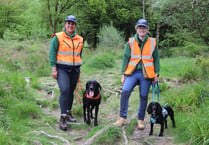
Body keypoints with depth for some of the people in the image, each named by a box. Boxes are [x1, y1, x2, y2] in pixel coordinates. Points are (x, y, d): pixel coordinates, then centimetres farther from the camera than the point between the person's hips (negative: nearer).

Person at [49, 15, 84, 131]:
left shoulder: (79, 39, 12)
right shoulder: (58, 37, -3)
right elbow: (52, 53, -4)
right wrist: (53, 69, -10)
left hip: (75, 70, 5)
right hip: (62, 69, -5)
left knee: (71, 91, 10)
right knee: (64, 90, -18)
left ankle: (68, 113, 25)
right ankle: (63, 118, -16)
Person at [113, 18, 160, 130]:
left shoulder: (152, 42, 7)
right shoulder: (131, 42, 7)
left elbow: (156, 59, 12)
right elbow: (125, 58, 10)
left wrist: (156, 74, 6)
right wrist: (123, 74, 5)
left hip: (146, 74, 0)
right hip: (132, 72, 0)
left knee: (144, 96, 4)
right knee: (125, 92, -17)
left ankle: (141, 120, 16)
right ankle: (123, 118, -10)